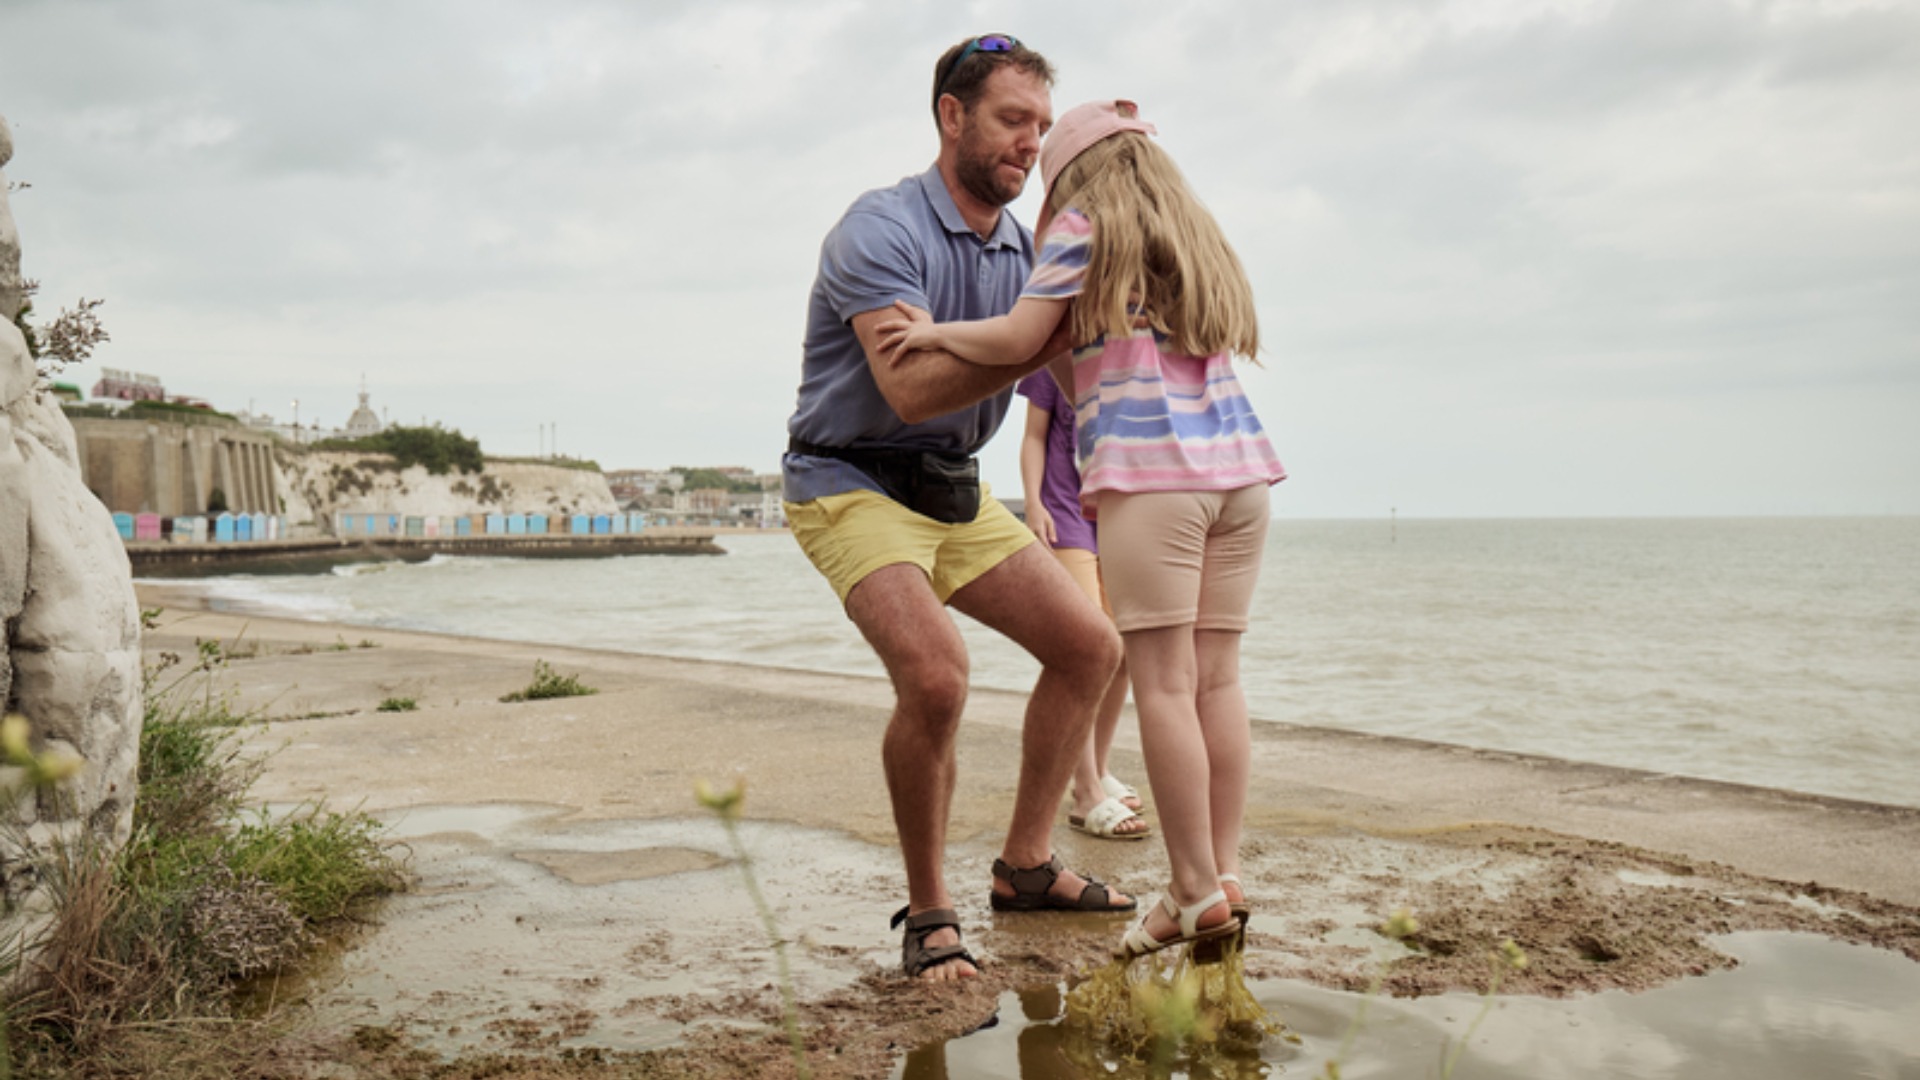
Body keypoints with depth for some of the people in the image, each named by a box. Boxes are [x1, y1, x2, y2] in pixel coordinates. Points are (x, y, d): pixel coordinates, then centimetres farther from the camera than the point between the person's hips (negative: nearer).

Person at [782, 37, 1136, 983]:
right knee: (935, 676, -28)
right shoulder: (881, 229, -18)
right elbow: (911, 387, -29)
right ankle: (926, 914, -6)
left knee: (1089, 646, 5)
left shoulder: (1021, 249, 7)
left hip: (953, 491, 8)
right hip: (848, 486, -8)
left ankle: (1025, 865, 18)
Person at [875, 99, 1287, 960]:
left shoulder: (1084, 227, 7)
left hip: (1151, 470, -7)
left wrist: (935, 332, 13)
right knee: (1216, 675, 6)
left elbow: (1016, 341, 0)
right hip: (1239, 467, 7)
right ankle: (1226, 875, 8)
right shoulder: (1198, 240, 27)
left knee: (1164, 681, -5)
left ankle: (1197, 892, -3)